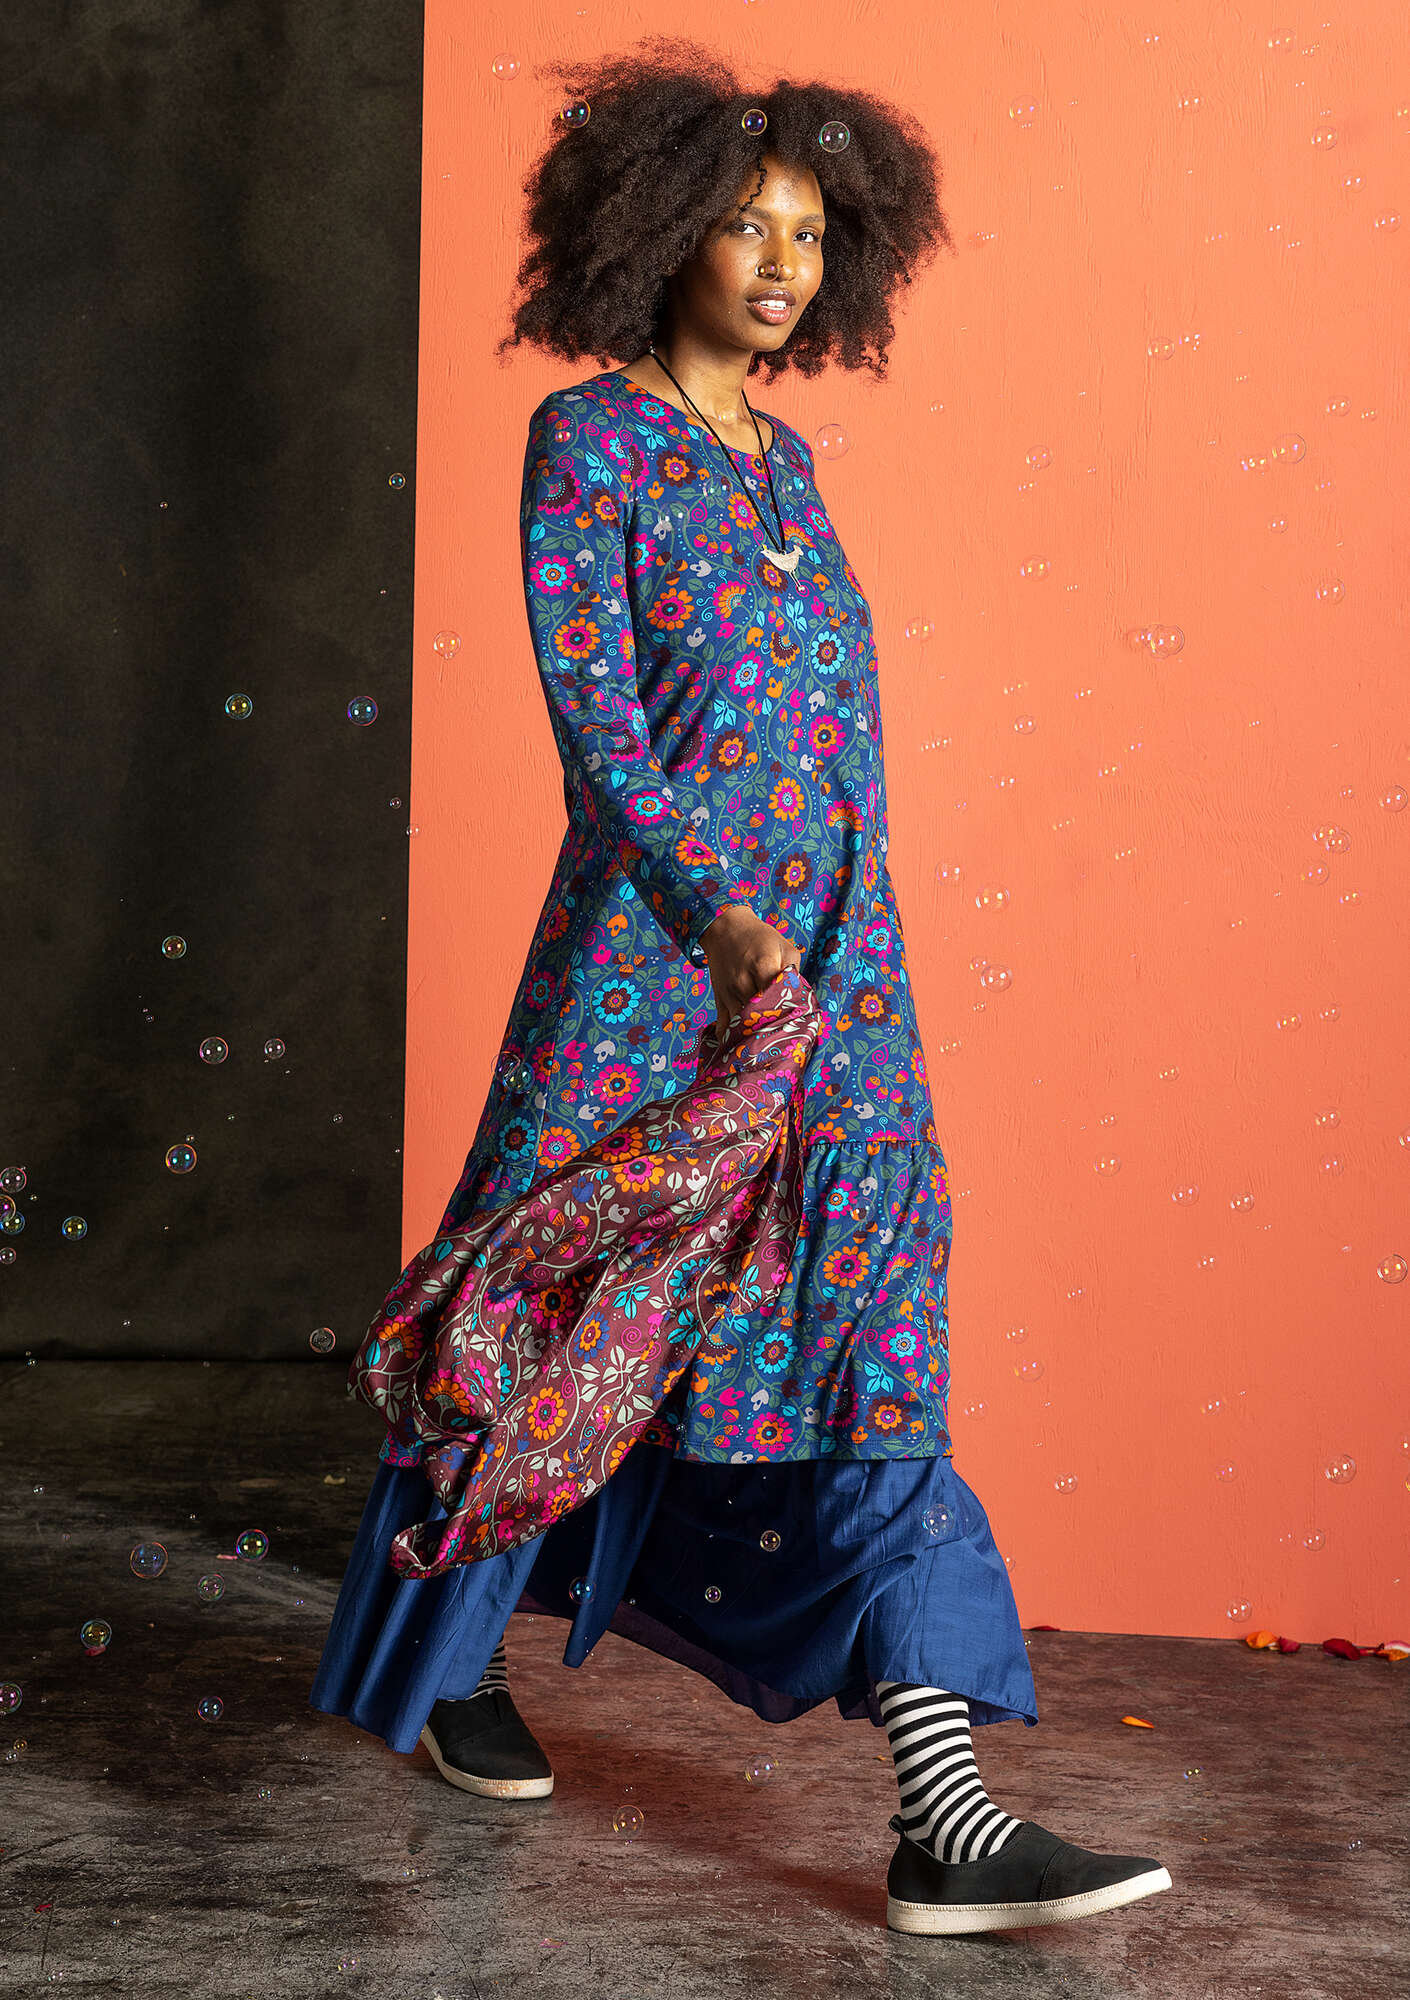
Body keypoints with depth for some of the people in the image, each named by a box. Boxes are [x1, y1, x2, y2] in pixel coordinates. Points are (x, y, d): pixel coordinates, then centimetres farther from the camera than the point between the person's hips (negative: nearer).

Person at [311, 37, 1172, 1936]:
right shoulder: (589, 437, -3)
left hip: (836, 974, 6)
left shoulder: (786, 459, 16)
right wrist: (710, 907, -25)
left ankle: (945, 1819, -1)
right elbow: (588, 705, -13)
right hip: (647, 955, -6)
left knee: (866, 1351, -1)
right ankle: (444, 1655, 32)